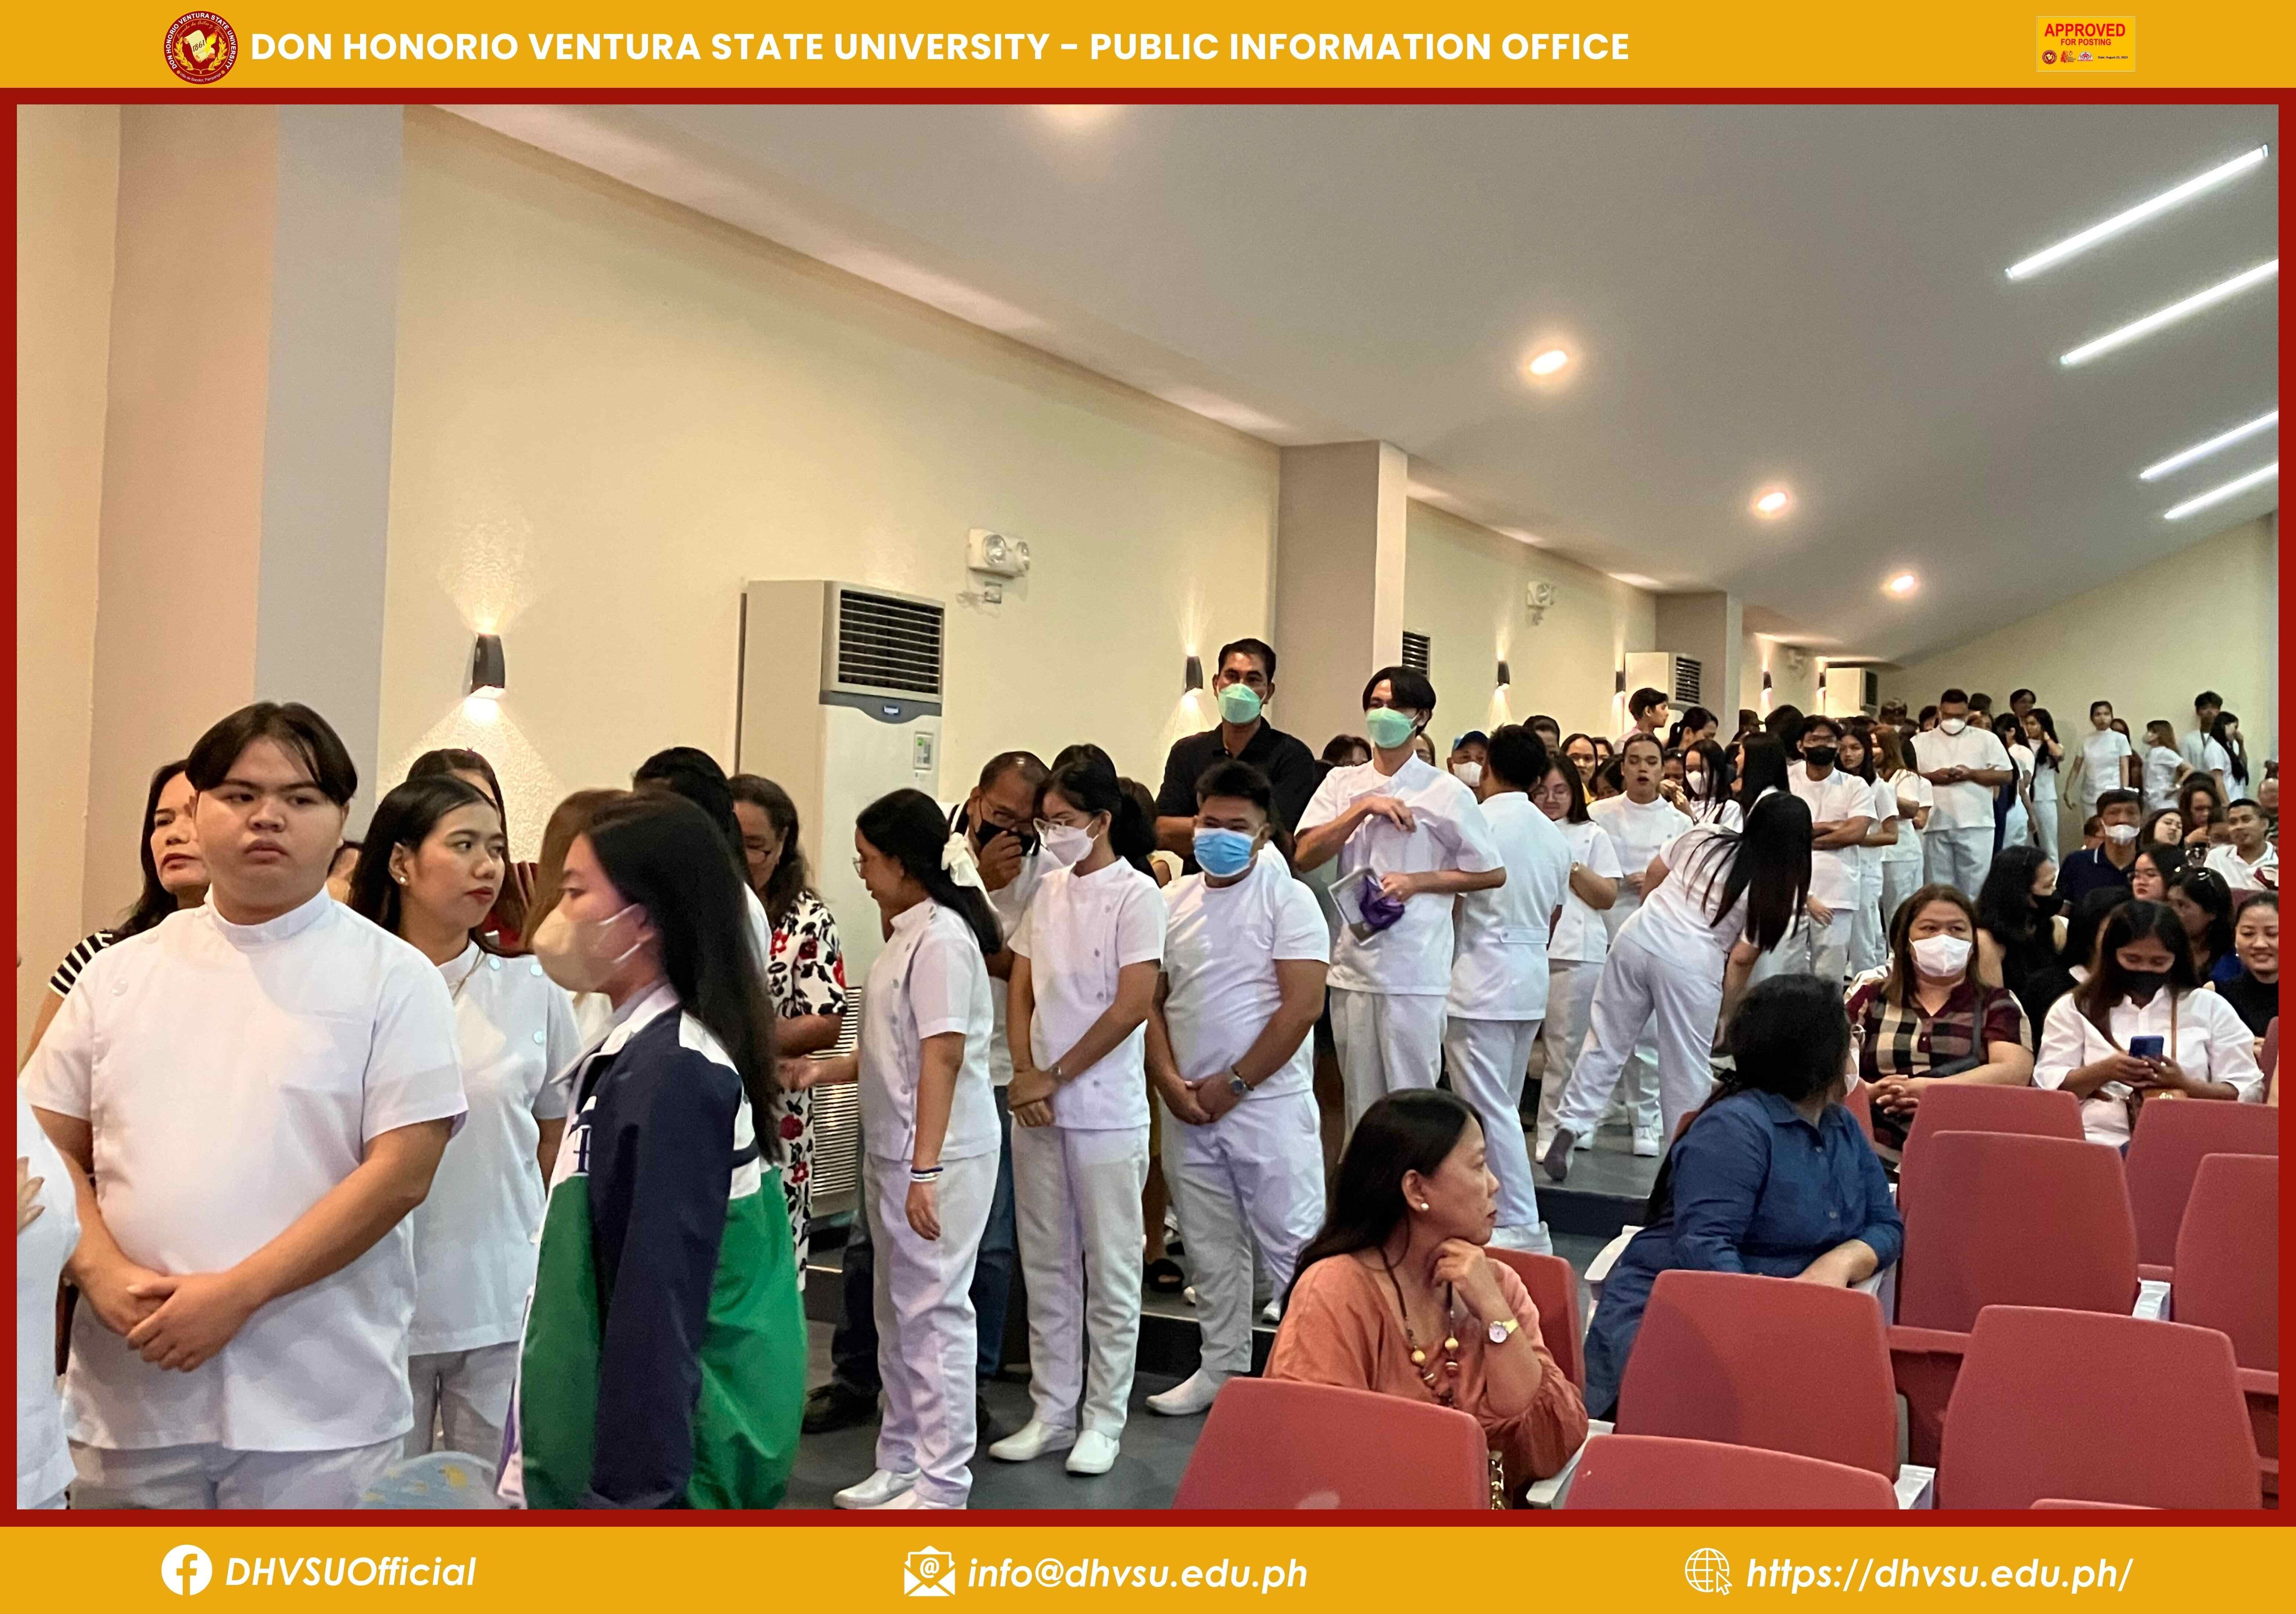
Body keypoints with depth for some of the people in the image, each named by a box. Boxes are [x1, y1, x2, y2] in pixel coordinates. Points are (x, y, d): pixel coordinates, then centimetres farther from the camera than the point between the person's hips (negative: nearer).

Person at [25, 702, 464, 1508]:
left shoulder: (394, 978, -2)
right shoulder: (121, 972, 9)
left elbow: (402, 1170, -9)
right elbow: (53, 1149, 10)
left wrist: (238, 1293, -14)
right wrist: (103, 1273, -8)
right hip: (127, 1393, 3)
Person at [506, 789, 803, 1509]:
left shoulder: (671, 1073, -20)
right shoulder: (639, 1054, 10)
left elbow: (658, 1306, -22)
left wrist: (630, 1487, -20)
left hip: (655, 1455, -9)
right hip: (637, 1435, 9)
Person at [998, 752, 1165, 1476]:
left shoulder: (1135, 894, -9)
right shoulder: (1048, 891, 8)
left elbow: (1133, 1006, -14)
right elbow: (1022, 988, 10)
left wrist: (1057, 1077, -10)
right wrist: (1025, 1075, -4)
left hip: (1106, 1108, -6)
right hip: (1036, 1106, 6)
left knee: (1110, 1268, 5)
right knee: (1046, 1265, 12)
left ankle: (1103, 1418, 16)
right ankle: (1052, 1412, 23)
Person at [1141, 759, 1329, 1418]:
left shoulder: (1287, 901, -6)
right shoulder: (1172, 902, 9)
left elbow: (1303, 1005, -13)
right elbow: (1150, 1001, 9)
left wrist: (1234, 1084, -14)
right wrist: (1171, 1083, -5)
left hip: (1269, 1102, -5)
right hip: (1187, 1107, 5)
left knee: (1293, 1244, -4)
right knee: (1210, 1248, 14)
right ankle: (1221, 1368, 27)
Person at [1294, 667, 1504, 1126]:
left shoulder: (1446, 792, -2)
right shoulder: (1341, 784, 8)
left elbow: (1492, 872, 2)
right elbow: (1303, 856, -3)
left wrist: (1416, 881, -9)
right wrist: (1364, 807, -12)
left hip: (1415, 972, -4)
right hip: (1352, 967, 4)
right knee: (1361, 1102, 13)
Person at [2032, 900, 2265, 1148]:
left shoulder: (2211, 1008, 16)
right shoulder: (2074, 1007, 16)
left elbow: (2248, 1094, 10)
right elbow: (2046, 1085, 7)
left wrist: (2184, 1085, -8)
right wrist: (2104, 1072, -10)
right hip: (2098, 1143, 0)